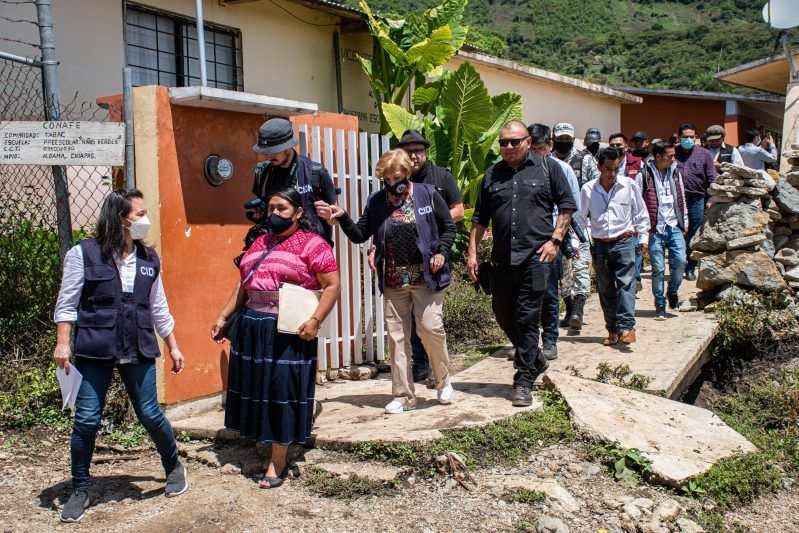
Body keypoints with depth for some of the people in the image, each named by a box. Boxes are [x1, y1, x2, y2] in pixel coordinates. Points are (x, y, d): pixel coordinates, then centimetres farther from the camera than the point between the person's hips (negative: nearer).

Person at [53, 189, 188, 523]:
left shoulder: (148, 259, 8)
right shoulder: (84, 253, -4)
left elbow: (159, 309, 15)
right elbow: (67, 303, -1)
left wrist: (173, 347, 15)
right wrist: (63, 343, -9)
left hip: (138, 351, 3)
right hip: (94, 351, -2)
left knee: (150, 414, 5)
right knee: (86, 420, 1)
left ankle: (174, 469, 28)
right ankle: (80, 490, 20)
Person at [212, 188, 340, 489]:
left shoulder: (311, 244, -4)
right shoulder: (259, 243, 17)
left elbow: (333, 285, -9)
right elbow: (243, 285, 21)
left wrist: (314, 321, -19)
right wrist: (223, 317, 15)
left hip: (288, 331, -7)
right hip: (250, 327, 7)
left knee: (282, 390, -1)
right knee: (255, 386, 11)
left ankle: (278, 462, 10)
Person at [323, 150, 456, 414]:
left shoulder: (427, 194, -1)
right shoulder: (376, 202, 7)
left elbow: (449, 227, 5)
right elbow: (360, 235, 7)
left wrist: (441, 252, -9)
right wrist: (343, 218, -9)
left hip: (425, 277, -3)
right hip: (393, 282, 3)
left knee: (430, 328, -8)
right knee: (397, 336, 5)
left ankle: (443, 381, 19)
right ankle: (404, 395, 16)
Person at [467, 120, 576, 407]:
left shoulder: (547, 168, 5)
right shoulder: (492, 175, 13)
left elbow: (567, 205, 6)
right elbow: (479, 218, 16)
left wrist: (555, 239, -5)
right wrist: (472, 252, 10)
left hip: (535, 256, -4)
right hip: (502, 258, 5)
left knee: (527, 318, -5)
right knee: (503, 314, 11)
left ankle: (524, 381, 6)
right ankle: (536, 360, 35)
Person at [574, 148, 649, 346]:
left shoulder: (629, 185, -1)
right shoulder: (588, 189, 0)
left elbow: (640, 213, 9)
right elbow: (581, 218, 9)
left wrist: (643, 237, 7)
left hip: (623, 242, -2)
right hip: (600, 245, 2)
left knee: (625, 284, -12)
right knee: (605, 289, 7)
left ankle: (626, 327, -14)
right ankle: (612, 330, 16)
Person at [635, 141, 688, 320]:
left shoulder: (675, 173, 13)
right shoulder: (643, 176, -4)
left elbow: (682, 199, 21)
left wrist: (685, 222, 19)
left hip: (674, 227, 4)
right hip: (655, 229, -4)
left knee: (680, 261, -10)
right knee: (658, 269, -2)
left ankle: (672, 291, 18)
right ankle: (660, 305, 11)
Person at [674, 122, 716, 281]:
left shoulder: (704, 153, 8)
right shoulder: (672, 153, 6)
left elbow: (711, 179, 6)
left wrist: (710, 200, -1)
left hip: (697, 201, 1)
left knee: (693, 237, 7)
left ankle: (690, 269, 19)